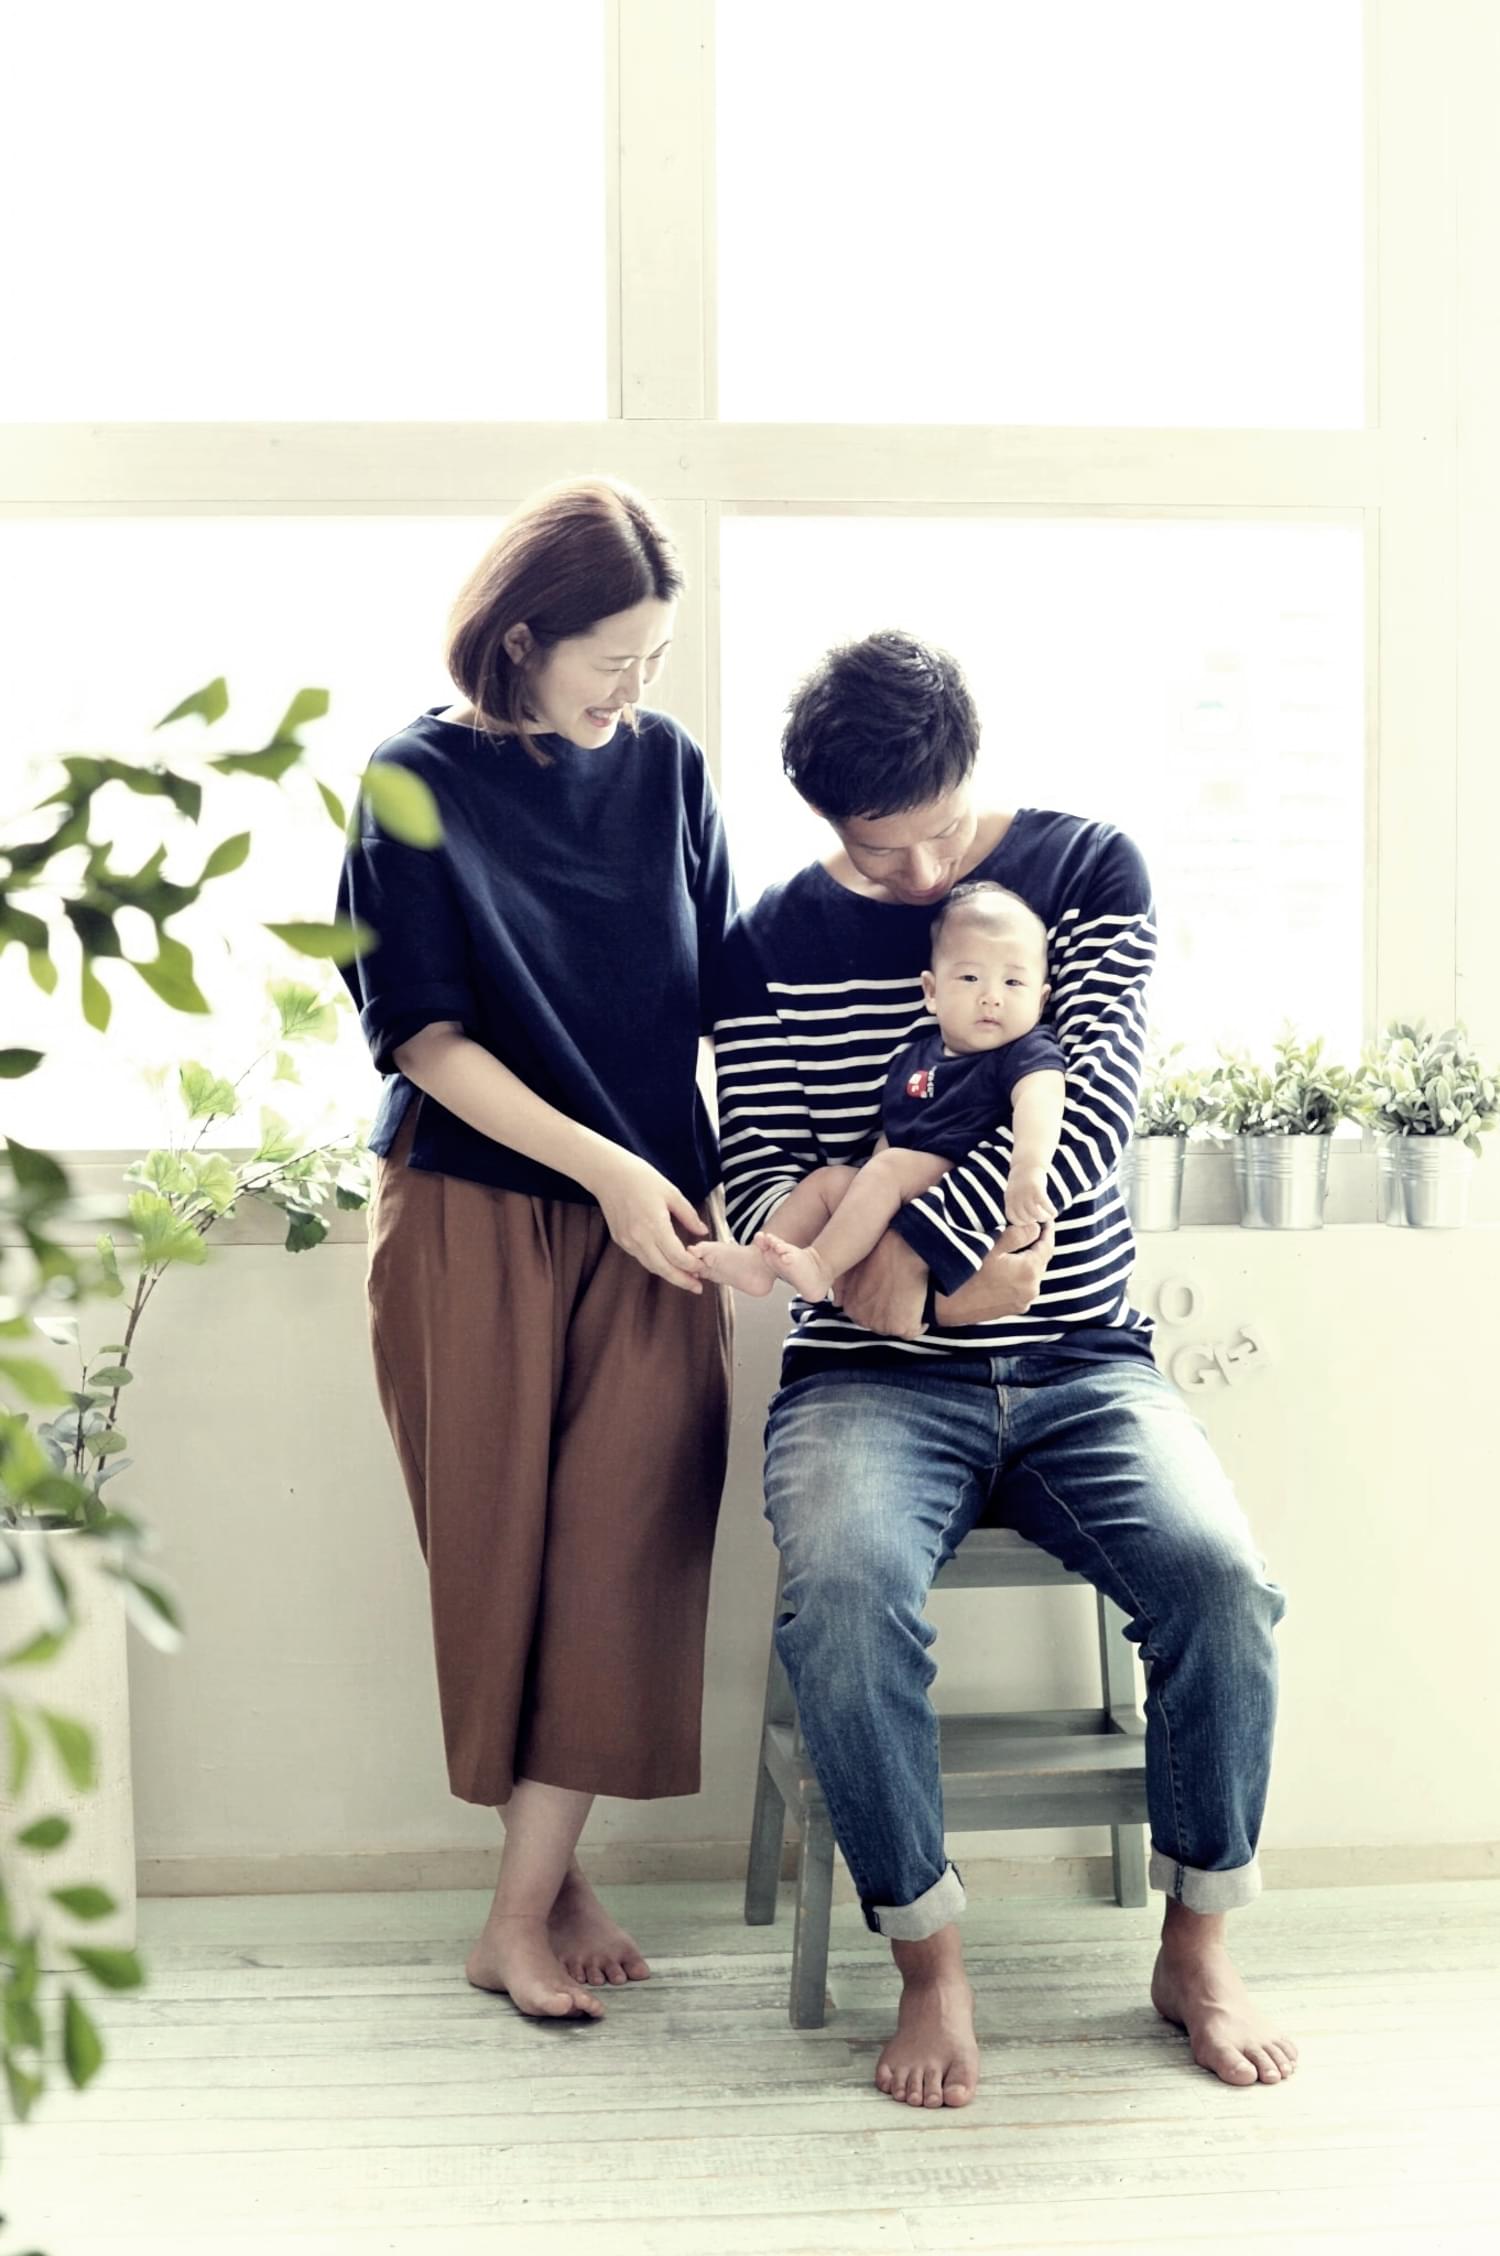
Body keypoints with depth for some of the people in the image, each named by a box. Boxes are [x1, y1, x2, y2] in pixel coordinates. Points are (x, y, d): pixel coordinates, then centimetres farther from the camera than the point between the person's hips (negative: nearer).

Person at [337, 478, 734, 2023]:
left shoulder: (666, 765, 5)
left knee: (626, 1546, -4)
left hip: (649, 1222, 3)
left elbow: (725, 990, 9)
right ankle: (556, 1878, 19)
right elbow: (421, 1030, -8)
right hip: (470, 1215, -2)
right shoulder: (418, 781, -5)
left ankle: (522, 1909, 5)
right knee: (497, 1554, 3)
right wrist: (599, 1163, -16)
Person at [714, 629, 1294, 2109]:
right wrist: (912, 1271, -20)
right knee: (843, 1593, -32)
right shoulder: (775, 942, 4)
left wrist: (913, 1250, -18)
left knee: (1220, 1577, -26)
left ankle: (1196, 1944, -1)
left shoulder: (1088, 871, 4)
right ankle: (928, 1960, -10)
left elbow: (1094, 1103, -10)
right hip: (872, 1376, 0)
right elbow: (758, 1179, -1)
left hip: (1080, 1363, 1)